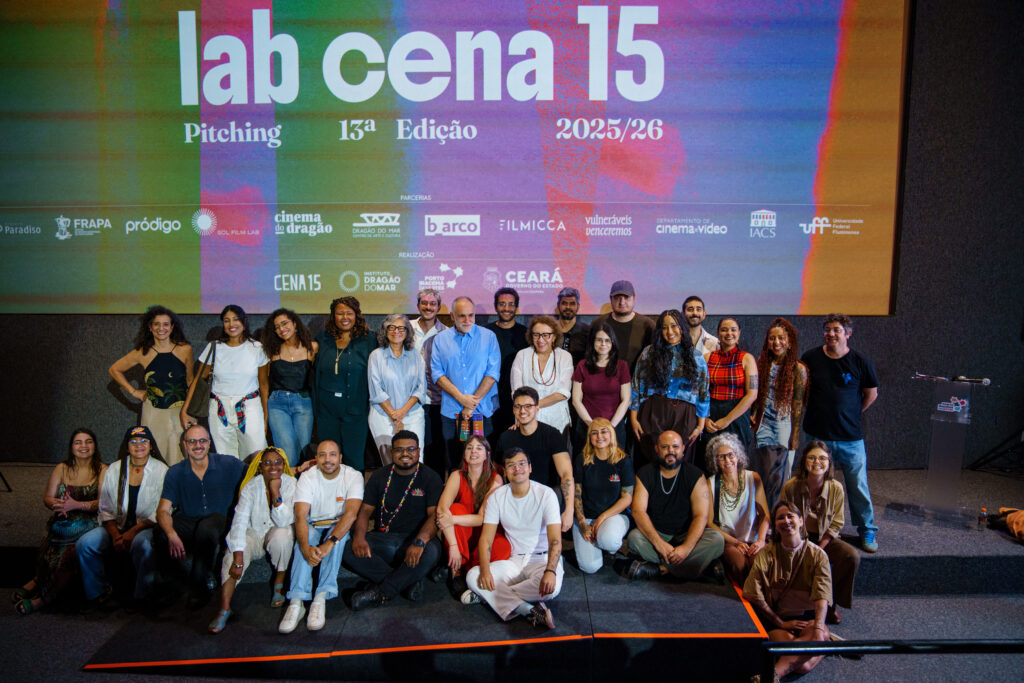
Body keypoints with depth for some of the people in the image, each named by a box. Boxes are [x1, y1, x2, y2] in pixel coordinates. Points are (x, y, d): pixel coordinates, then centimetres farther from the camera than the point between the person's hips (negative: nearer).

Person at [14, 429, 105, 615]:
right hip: (62, 523, 4)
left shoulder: (102, 470, 0)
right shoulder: (61, 469, 14)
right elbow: (47, 498, 11)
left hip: (88, 523, -3)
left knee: (68, 553, -29)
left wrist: (76, 505, -19)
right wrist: (58, 504, -11)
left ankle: (45, 597, -13)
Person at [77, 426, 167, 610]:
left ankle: (142, 595, -15)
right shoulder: (114, 470, 9)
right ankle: (98, 592, 0)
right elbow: (105, 509, 8)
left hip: (147, 527, -4)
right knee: (85, 544, -21)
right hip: (116, 526, 4)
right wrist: (115, 535, -9)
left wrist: (133, 532, -16)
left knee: (143, 545, -36)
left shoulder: (161, 470, -1)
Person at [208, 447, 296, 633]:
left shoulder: (290, 484, -12)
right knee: (232, 554, -28)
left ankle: (279, 584, -13)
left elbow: (284, 521, -20)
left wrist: (276, 492, -31)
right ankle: (224, 609, -26)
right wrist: (238, 558, -31)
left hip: (277, 532, -1)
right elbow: (239, 521, -21)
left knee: (281, 535, -35)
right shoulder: (251, 486, -12)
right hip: (253, 533, 1)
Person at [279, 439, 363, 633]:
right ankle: (296, 601, -39)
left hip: (339, 526, 0)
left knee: (337, 536, -34)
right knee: (304, 536, -32)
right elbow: (300, 516, -24)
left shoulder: (353, 476, -14)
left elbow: (351, 514, -27)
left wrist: (329, 543, -43)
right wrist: (306, 548, -43)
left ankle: (321, 599, -39)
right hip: (312, 526, 1)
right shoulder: (307, 477, -12)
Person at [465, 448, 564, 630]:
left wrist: (550, 571, -36)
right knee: (473, 576, -22)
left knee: (551, 587, -36)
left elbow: (555, 539, -17)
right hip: (513, 560, 3)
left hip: (542, 559, -3)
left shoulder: (546, 494, -9)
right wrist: (485, 570, -23)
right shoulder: (497, 496, 1)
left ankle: (490, 596, -17)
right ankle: (529, 611, -28)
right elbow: (486, 538, -3)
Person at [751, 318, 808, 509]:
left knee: (778, 479, -2)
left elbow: (798, 405, -6)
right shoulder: (763, 364, 9)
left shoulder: (798, 369, -5)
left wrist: (795, 436, -9)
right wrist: (753, 417, 5)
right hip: (763, 427, 4)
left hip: (784, 428, -4)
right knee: (763, 477, 6)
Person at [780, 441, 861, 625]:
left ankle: (830, 602, -4)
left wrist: (818, 550, -13)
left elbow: (836, 524, -3)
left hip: (825, 539, 2)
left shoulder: (835, 488, -10)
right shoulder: (791, 487, -15)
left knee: (852, 556, -25)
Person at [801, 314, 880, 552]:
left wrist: (851, 414, 12)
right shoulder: (811, 358, -1)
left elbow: (871, 394, 10)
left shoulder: (860, 362, -4)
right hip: (818, 434, 1)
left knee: (858, 485, 4)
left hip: (850, 436, -1)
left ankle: (867, 531, 21)